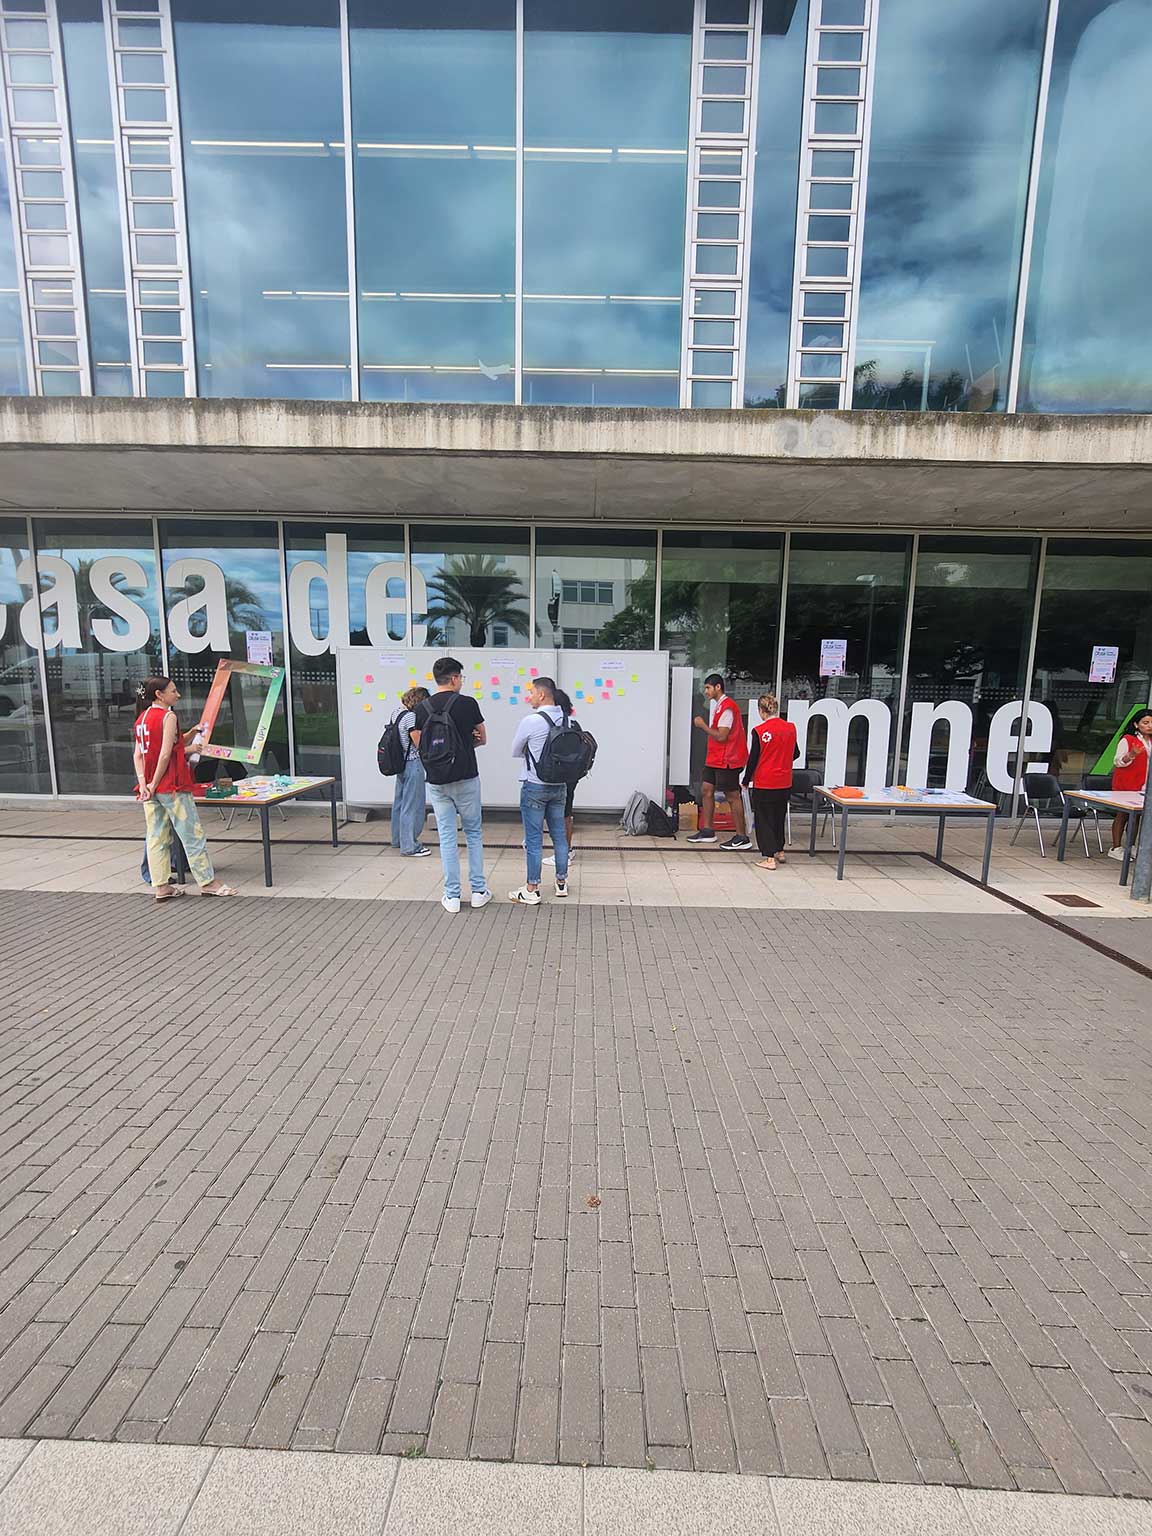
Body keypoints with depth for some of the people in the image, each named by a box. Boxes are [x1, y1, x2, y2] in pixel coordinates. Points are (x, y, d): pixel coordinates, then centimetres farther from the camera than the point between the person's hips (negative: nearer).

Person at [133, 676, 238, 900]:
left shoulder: (142, 718, 12)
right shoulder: (168, 716, -12)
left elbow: (138, 755, 11)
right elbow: (165, 755, -18)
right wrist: (154, 784, -12)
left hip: (150, 788, 8)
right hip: (171, 786, -8)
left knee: (157, 837, 11)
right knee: (192, 835, 0)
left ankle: (161, 887, 16)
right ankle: (208, 882, 6)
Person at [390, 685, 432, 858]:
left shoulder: (399, 714, 12)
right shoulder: (411, 716, -17)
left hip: (402, 764, 10)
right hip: (413, 764, -10)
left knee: (401, 802, 19)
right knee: (412, 805, -3)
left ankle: (398, 839, 33)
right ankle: (410, 846, 3)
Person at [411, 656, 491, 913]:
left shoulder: (420, 708, 0)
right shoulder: (468, 704, -7)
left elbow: (419, 745, 6)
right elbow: (483, 739, 4)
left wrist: (440, 746, 7)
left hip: (436, 782, 2)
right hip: (466, 779, -2)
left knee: (447, 836, 9)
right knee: (473, 833, 13)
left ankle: (452, 896, 14)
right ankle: (478, 890, 18)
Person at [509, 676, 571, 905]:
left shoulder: (530, 721, -17)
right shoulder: (565, 720, -1)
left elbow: (515, 752, -3)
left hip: (534, 786, -5)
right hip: (559, 785, 6)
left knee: (534, 839, 2)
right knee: (559, 835, 14)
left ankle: (531, 890, 9)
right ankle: (562, 882, 25)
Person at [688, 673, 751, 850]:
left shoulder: (727, 707, -17)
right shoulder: (717, 705, 15)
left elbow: (721, 736, -21)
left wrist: (703, 725, -12)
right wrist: (703, 725, 3)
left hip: (727, 760, -10)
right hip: (715, 758, 10)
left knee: (733, 797, -3)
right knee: (706, 791, 11)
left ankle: (742, 837, 4)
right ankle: (707, 831, 20)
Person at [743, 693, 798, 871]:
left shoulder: (759, 731, -15)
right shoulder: (791, 728, -1)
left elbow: (753, 759, -11)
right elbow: (796, 753, 11)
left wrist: (746, 781, 1)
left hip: (764, 783, -5)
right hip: (785, 783, 5)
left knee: (764, 819, 5)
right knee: (779, 816, 21)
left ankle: (769, 858, 4)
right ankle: (778, 851, 33)